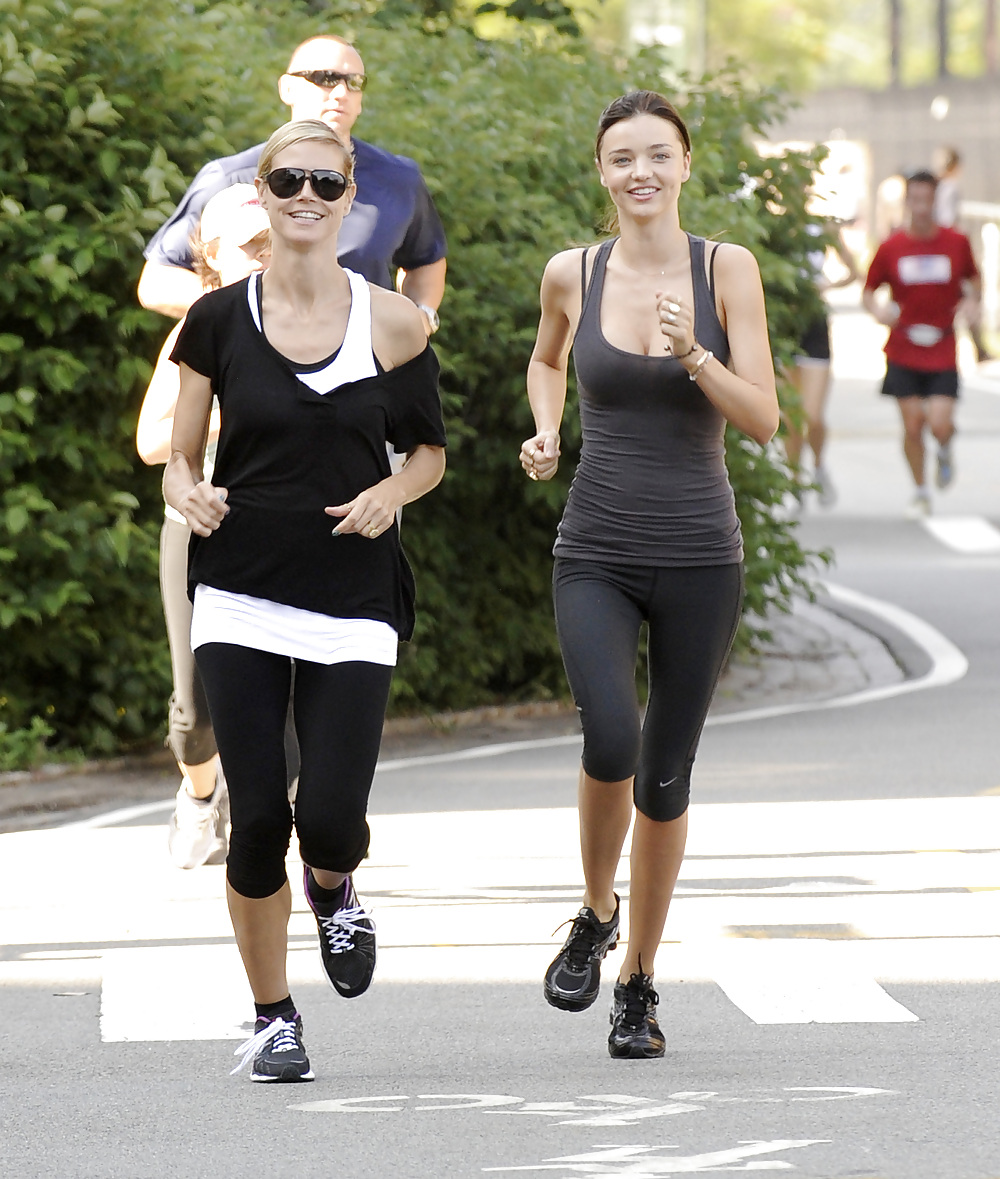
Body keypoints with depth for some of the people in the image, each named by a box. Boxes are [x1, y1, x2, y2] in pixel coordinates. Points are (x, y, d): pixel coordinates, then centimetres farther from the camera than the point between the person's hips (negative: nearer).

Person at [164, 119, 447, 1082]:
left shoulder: (392, 323, 1)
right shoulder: (219, 320, 2)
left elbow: (430, 451, 12)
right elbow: (180, 457, 8)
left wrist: (391, 491, -9)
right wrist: (187, 494, -14)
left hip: (353, 604, 0)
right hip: (241, 600, 0)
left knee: (330, 819, -11)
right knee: (257, 820, -4)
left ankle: (334, 888, 27)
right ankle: (272, 1019, 15)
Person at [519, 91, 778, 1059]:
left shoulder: (727, 270, -3)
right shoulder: (573, 276, 1)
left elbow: (764, 422, -7)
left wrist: (693, 356, -23)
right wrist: (545, 435, 6)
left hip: (698, 557, 0)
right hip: (596, 555, 0)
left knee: (664, 778, 6)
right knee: (611, 738, -23)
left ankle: (638, 981, 24)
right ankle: (594, 917, 4)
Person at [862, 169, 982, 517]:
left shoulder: (957, 243, -1)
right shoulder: (891, 247, -2)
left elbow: (972, 277, 16)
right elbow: (868, 291, 6)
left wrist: (972, 300, -5)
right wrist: (878, 309, -16)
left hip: (942, 353, -1)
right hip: (903, 353, 1)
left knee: (939, 424, -13)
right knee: (911, 427, 1)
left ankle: (945, 451, 24)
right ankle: (921, 493, 20)